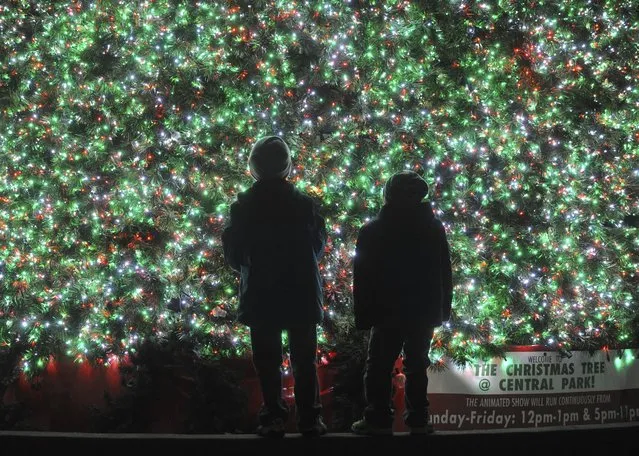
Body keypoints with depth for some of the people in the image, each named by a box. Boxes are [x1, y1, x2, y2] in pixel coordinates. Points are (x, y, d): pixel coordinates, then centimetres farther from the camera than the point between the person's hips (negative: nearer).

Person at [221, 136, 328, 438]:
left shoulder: (243, 206, -7)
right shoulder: (305, 204, -5)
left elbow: (233, 254, -2)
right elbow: (319, 246, 3)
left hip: (261, 295, -1)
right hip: (302, 294, 1)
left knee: (267, 360, 5)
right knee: (304, 359, 8)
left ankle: (274, 418, 4)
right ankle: (309, 418, 7)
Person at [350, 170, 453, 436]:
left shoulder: (372, 231, -4)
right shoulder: (434, 228, 5)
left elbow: (362, 277, -6)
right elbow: (445, 273, 9)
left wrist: (362, 314, -2)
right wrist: (444, 308, 14)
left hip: (388, 312, -3)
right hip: (425, 311, 3)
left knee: (379, 366, 3)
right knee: (417, 365, 9)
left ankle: (378, 419, -1)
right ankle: (418, 420, 8)